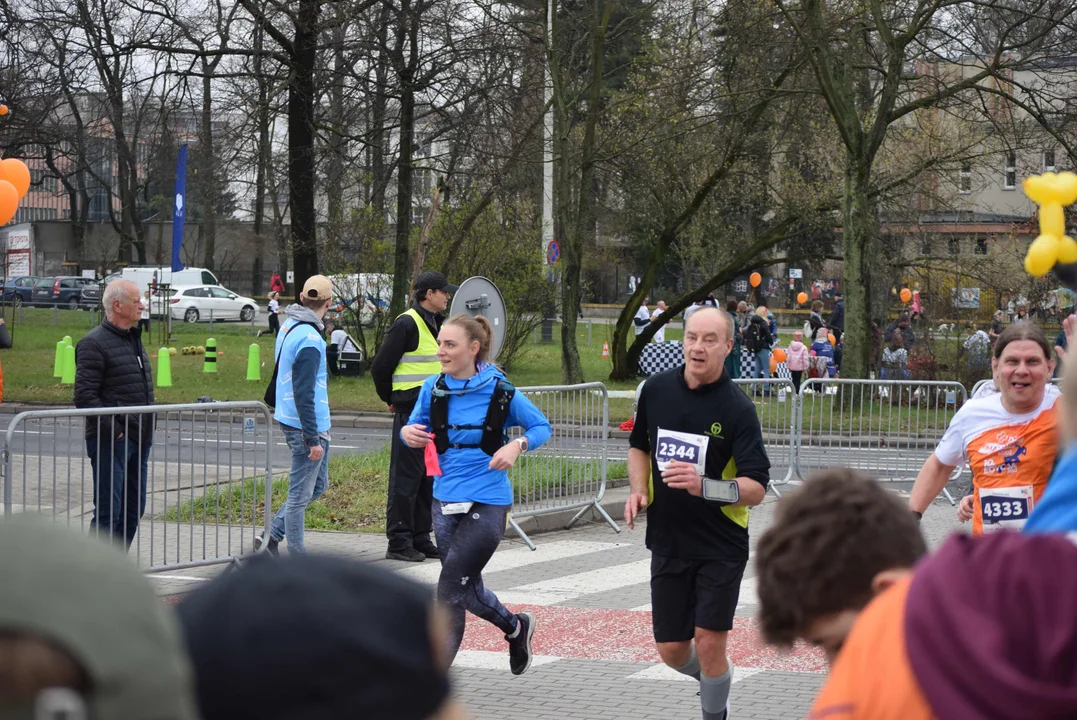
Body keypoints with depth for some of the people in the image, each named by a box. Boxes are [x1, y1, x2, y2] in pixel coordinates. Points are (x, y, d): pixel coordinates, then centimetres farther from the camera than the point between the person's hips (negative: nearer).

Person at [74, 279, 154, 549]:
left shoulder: (134, 339, 17)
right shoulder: (93, 343, -12)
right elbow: (84, 395, -18)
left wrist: (147, 430, 16)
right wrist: (112, 429, -20)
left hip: (139, 439, 9)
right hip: (111, 442, -9)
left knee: (133, 509, 13)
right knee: (108, 511, -8)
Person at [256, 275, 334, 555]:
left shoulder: (288, 327, 9)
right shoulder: (309, 339, -21)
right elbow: (304, 393, -23)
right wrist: (313, 439, -21)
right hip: (307, 426, -10)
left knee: (317, 486, 18)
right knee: (300, 495, -1)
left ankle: (272, 537, 19)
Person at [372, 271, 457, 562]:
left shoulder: (435, 324, 15)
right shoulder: (407, 324, -13)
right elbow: (380, 367, -12)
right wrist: (391, 400, 0)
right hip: (411, 412, -9)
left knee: (428, 477, 12)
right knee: (406, 476, -5)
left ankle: (421, 538, 19)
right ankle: (399, 542, -1)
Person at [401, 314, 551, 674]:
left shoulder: (500, 392, -11)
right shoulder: (433, 388, -1)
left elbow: (541, 427, 1)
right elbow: (416, 427, 10)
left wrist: (516, 446, -18)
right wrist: (408, 433, -14)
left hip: (486, 504, -5)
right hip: (445, 501, 5)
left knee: (449, 592, -9)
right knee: (467, 589, 19)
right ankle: (516, 627, 47)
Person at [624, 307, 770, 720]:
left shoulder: (737, 409, -15)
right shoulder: (656, 390, -1)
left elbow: (756, 489, -19)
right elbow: (640, 445, 18)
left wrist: (703, 486, -35)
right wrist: (638, 490, 1)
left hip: (721, 548, -4)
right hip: (667, 543, 4)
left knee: (709, 644, -10)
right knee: (672, 650, 9)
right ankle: (715, 682, 41)